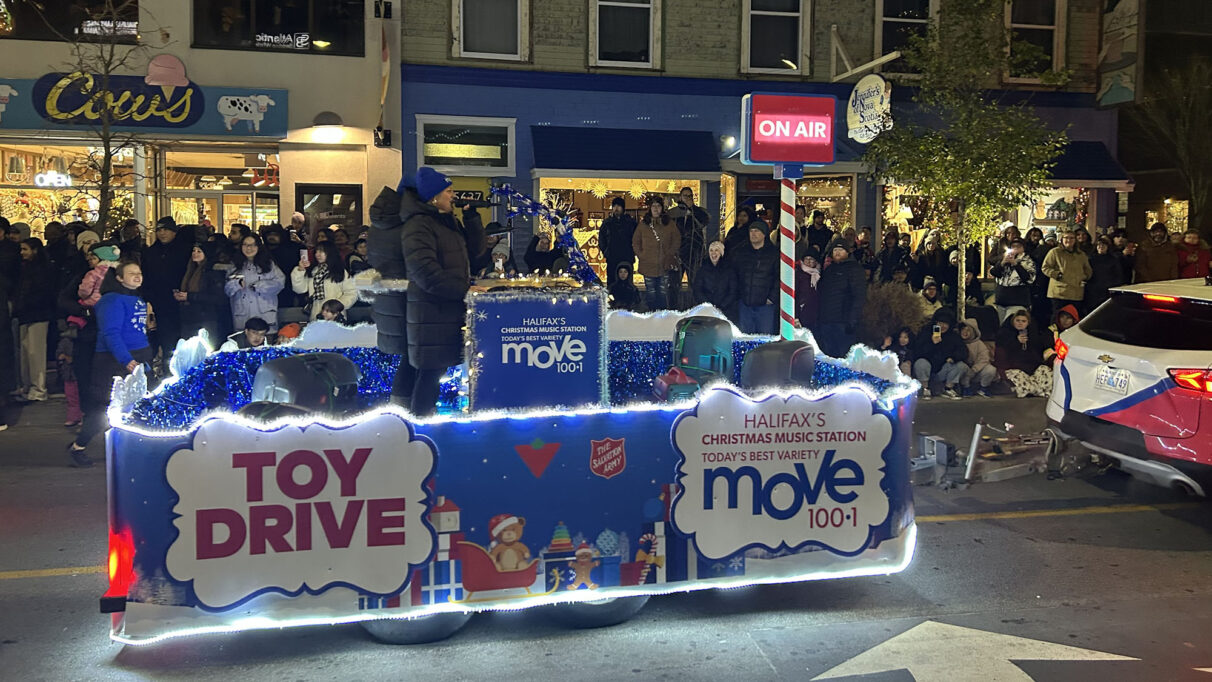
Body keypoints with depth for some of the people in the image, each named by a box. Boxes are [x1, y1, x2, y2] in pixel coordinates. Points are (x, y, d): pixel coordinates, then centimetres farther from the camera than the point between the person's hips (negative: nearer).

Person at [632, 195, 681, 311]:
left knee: (664, 293, -1)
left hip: (666, 266, -1)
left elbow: (677, 240, 6)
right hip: (648, 266, 1)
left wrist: (670, 254, -4)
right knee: (651, 293, 6)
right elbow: (635, 243, 10)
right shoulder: (643, 224, 7)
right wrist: (641, 256, -2)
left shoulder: (669, 224, 6)